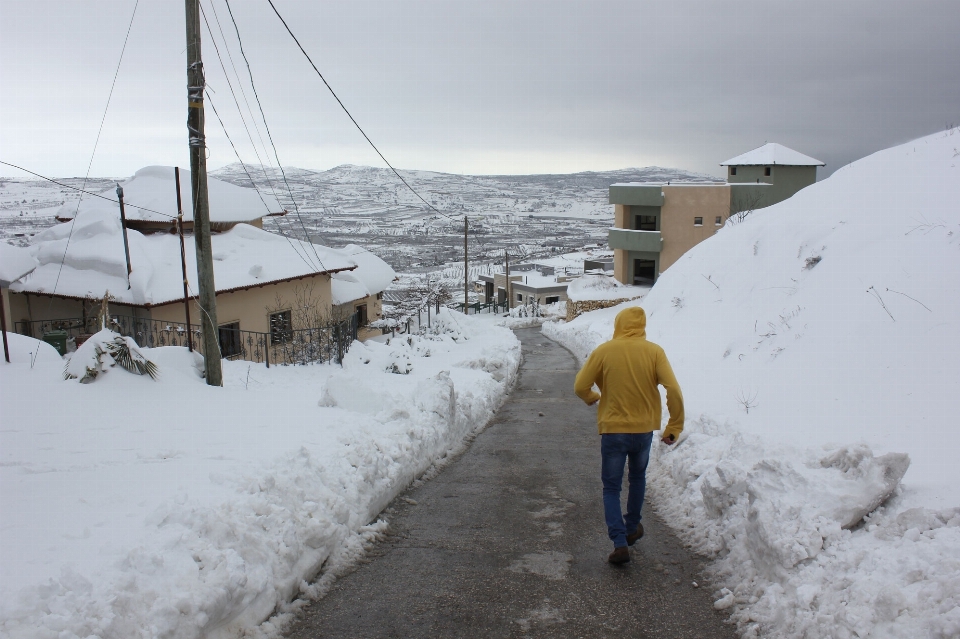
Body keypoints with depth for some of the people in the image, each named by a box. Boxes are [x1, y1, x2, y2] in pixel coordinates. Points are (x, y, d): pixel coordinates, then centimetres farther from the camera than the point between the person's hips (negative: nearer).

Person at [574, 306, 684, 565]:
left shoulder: (604, 351, -8)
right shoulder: (654, 351, -6)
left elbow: (580, 386, -5)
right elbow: (673, 390, -13)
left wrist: (592, 398, 17)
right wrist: (674, 427, -4)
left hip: (612, 430, -2)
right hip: (644, 429, 2)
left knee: (611, 488, 8)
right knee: (638, 478, 27)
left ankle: (620, 543, -4)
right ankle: (632, 528, 37)